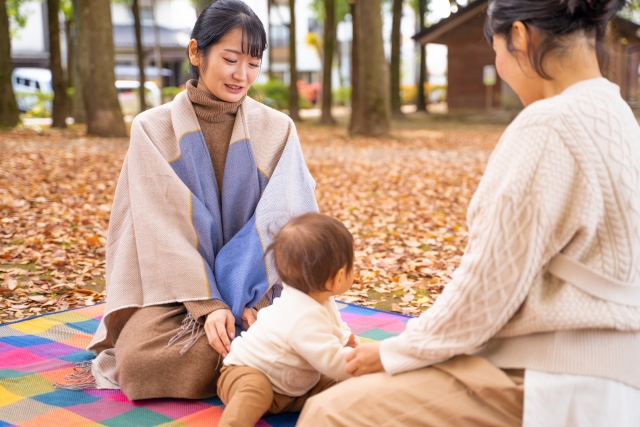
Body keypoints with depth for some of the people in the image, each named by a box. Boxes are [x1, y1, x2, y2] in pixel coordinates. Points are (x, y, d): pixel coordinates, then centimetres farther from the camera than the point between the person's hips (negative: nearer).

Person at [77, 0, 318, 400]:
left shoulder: (277, 131, 0)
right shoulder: (154, 130, -2)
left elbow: (282, 222, -6)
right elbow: (165, 227, -9)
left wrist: (252, 299, -19)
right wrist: (208, 305, -20)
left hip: (256, 284, 1)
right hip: (175, 287, -1)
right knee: (139, 357, -29)